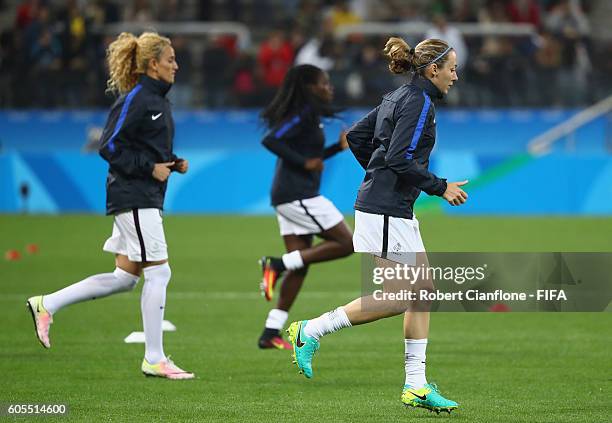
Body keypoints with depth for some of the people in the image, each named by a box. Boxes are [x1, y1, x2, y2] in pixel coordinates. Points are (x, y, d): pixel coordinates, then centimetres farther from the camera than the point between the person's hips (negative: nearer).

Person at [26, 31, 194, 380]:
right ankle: (154, 359, -1)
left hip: (147, 199, 10)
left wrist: (173, 163, 7)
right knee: (158, 273, -7)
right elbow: (110, 147, -17)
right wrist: (151, 168, -17)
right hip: (134, 198, -10)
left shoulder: (158, 100, 16)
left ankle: (47, 305, 16)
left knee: (125, 277, 10)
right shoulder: (135, 100, -13)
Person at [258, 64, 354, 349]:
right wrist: (305, 163, -20)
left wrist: (339, 147, 15)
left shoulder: (307, 115, 18)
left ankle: (271, 333, 5)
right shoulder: (303, 115, -12)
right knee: (344, 244, -5)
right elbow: (270, 141, -22)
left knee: (300, 266, 8)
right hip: (299, 196, -10)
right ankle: (278, 265, -8)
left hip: (288, 196, 10)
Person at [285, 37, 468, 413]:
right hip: (384, 213, -11)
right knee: (397, 299, -8)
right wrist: (440, 187, -14)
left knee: (424, 291, 8)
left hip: (396, 211, 11)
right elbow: (400, 158, -22)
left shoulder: (400, 97, 15)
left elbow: (356, 137, 20)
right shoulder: (418, 102, -13)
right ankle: (310, 331, -2)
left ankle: (416, 385, 9)